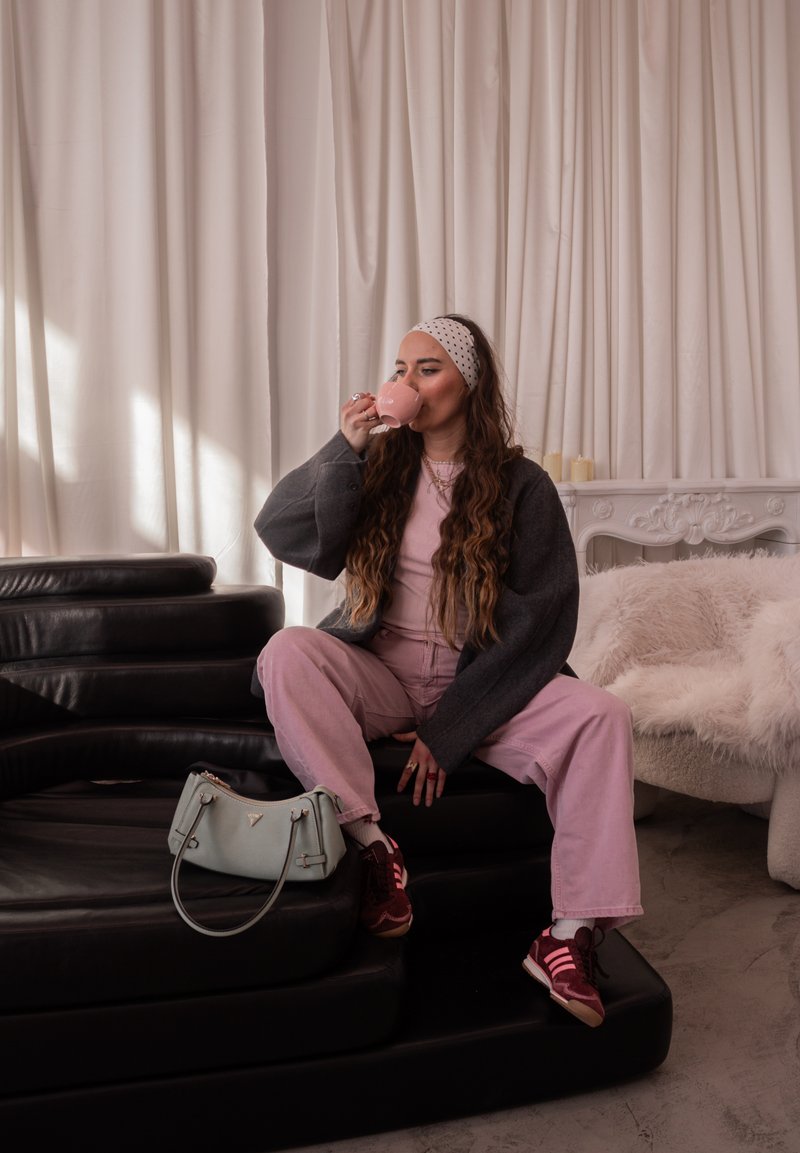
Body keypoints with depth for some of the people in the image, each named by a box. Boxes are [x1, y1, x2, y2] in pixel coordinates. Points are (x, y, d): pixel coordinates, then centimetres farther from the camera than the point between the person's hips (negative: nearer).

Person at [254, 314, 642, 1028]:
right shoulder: (379, 464, 6)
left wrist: (450, 730, -13)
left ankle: (572, 935, -22)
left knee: (601, 716, -25)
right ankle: (372, 843, -24)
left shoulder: (522, 487, -2)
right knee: (287, 653, -27)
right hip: (379, 678, 1)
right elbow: (280, 532, -5)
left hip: (480, 688, -1)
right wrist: (343, 452, -18)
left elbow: (539, 623, -7)